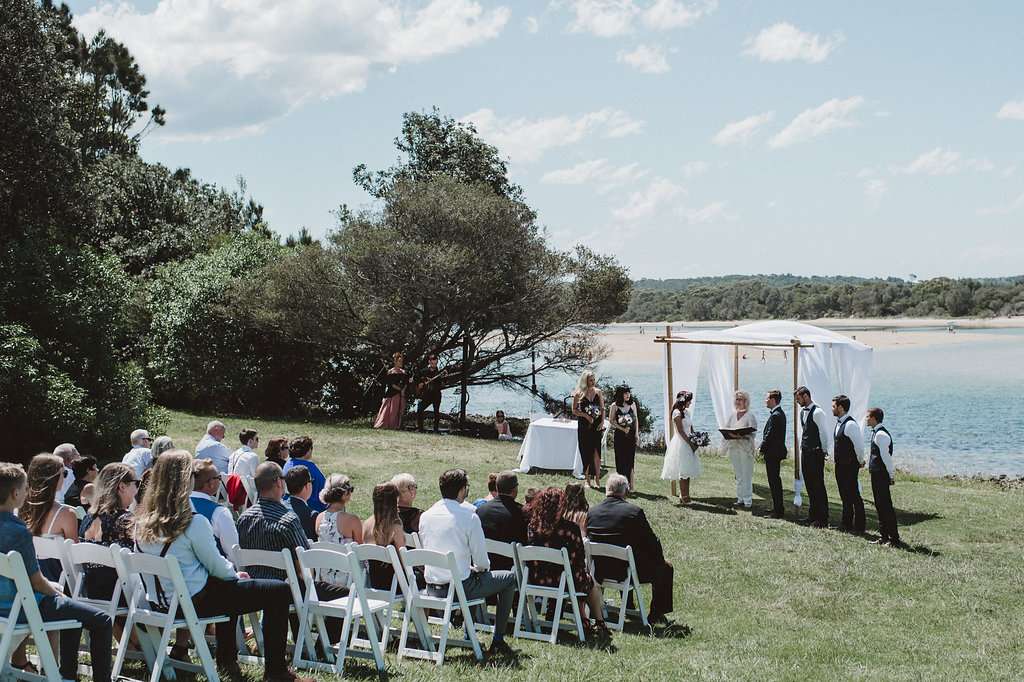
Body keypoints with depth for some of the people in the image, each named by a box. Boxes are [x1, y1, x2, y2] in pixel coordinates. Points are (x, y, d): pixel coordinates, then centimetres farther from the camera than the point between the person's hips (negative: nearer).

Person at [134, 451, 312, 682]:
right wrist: (235, 574, 10)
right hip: (195, 601, -9)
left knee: (229, 586, 36)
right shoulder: (194, 523, -22)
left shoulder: (143, 522, 1)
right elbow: (216, 565, -12)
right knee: (279, 591, -2)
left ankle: (227, 661, 40)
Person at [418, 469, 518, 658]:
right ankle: (498, 641, 13)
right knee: (509, 578, 14)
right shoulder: (469, 517, -15)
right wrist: (479, 568, 14)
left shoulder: (425, 516, 2)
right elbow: (482, 561, -12)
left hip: (431, 588, 7)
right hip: (459, 588, -6)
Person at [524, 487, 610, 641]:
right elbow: (580, 559, -7)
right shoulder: (570, 528, -17)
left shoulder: (531, 526, -8)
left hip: (536, 581, 4)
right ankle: (600, 625, 41)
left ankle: (585, 625, 37)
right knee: (592, 583, 29)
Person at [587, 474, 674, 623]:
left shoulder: (591, 512, -5)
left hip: (598, 571, 6)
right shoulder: (634, 511, -18)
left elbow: (587, 539, 8)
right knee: (665, 568, 17)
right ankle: (655, 614, 22)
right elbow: (652, 542, -10)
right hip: (628, 571, -6)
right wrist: (661, 558, 10)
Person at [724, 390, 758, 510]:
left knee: (746, 476, -6)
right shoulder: (732, 415, 13)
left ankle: (748, 501, -4)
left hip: (745, 448, -6)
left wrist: (742, 436, -25)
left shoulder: (750, 416, -3)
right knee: (738, 475, 10)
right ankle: (740, 499, 16)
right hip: (733, 448, 6)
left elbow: (752, 433, -9)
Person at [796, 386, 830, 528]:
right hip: (805, 452, 9)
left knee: (818, 485, -5)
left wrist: (824, 451, -9)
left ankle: (822, 519, -2)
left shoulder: (817, 412, -15)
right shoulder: (802, 411, 12)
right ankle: (813, 515, 20)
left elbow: (823, 433, -13)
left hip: (816, 453, -8)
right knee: (809, 484, 12)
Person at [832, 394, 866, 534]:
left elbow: (859, 445, -21)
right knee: (845, 496, 17)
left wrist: (860, 460, -9)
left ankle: (859, 527, 4)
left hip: (850, 466, -10)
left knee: (854, 495, -3)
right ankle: (846, 524, 26)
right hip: (840, 465, 10)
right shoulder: (838, 423, 9)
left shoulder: (850, 424, -21)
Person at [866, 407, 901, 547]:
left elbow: (886, 456, -18)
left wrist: (891, 475, -16)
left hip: (881, 474, -10)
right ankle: (883, 537, 22)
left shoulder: (880, 434, -18)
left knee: (886, 506, -7)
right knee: (880, 506, 15)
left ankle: (894, 539, -3)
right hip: (876, 473, 10)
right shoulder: (876, 433, 13)